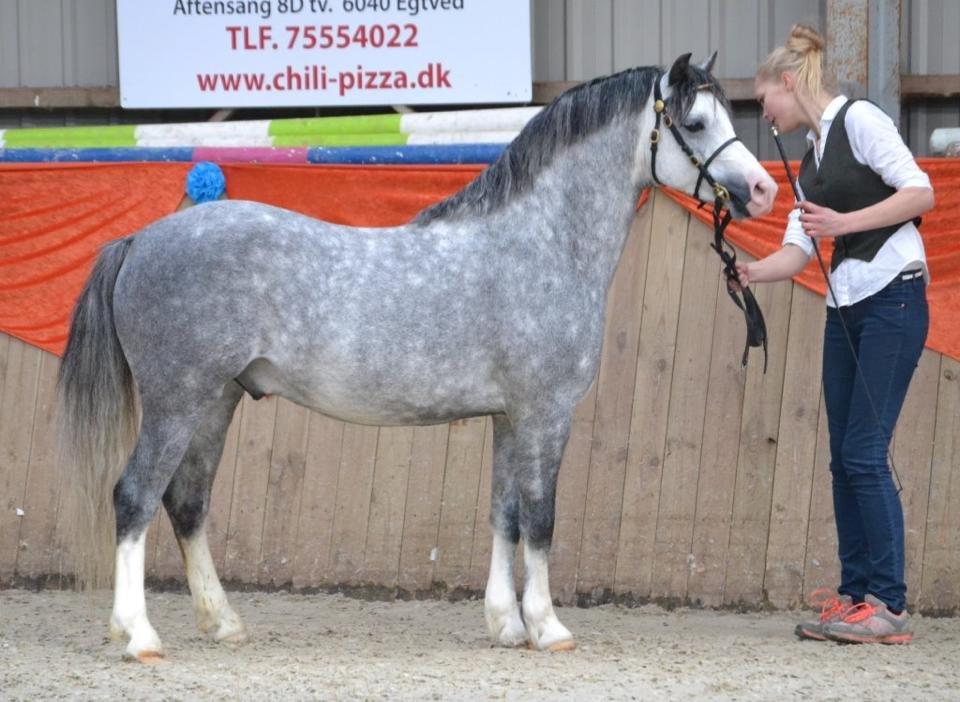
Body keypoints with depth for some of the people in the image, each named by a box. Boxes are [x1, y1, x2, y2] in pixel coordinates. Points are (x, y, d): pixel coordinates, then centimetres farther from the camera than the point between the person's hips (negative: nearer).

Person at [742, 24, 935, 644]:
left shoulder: (859, 120, -7)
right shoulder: (812, 159, 18)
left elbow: (921, 192, -15)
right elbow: (797, 251, 13)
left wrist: (845, 222, -21)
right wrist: (751, 272, -6)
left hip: (893, 296, -9)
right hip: (845, 307, 9)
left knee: (863, 451, -12)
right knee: (845, 457, 6)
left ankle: (889, 605, -9)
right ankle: (854, 596, 10)